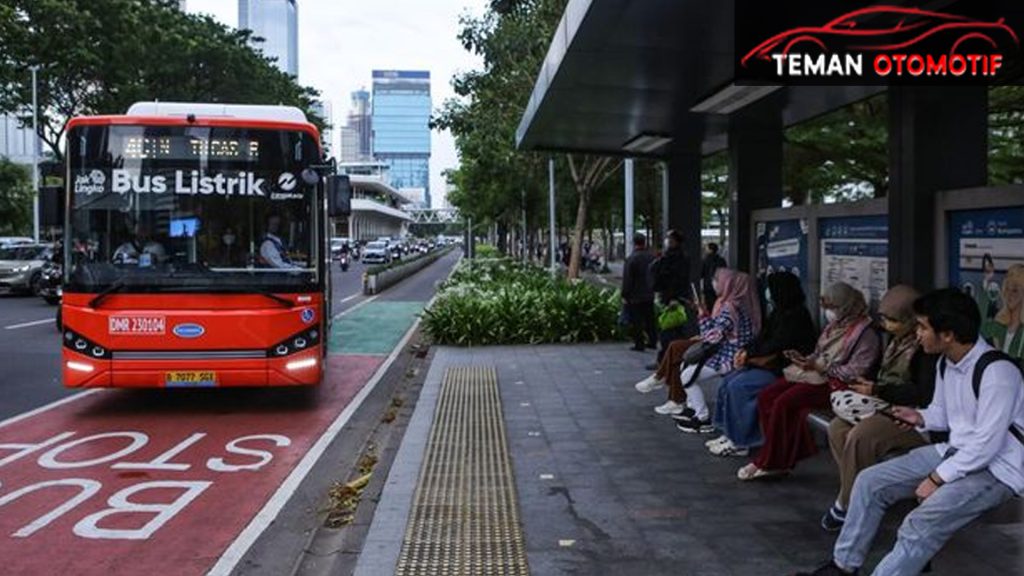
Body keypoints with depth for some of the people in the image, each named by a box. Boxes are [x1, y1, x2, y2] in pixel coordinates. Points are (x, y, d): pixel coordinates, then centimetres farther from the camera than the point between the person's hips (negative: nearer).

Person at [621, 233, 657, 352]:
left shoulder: (631, 259, -17)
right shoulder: (651, 257, 2)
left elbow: (627, 280, -15)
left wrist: (624, 296, -9)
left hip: (635, 296, -6)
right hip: (650, 295, 6)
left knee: (636, 321, 0)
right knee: (650, 319, 16)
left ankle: (639, 344, 1)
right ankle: (652, 341, 22)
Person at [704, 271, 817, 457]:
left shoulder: (796, 316, -16)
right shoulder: (779, 313, 14)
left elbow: (775, 346, -20)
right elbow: (762, 337, 14)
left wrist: (749, 355, -10)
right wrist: (744, 352, -2)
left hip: (783, 371, -10)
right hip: (769, 363, 10)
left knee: (738, 387, -21)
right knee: (728, 381, -4)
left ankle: (740, 442, -13)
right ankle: (728, 434, -1)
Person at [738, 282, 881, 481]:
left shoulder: (864, 334, -10)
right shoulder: (834, 327, 18)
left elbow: (856, 371, -18)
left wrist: (821, 367, -19)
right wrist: (804, 360, 2)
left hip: (835, 384, -9)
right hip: (816, 375, 9)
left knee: (783, 403, -26)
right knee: (766, 396, -11)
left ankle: (769, 463, -13)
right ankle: (784, 454, -7)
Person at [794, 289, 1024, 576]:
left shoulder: (997, 371, -25)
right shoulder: (946, 362, 3)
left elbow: (987, 444, -26)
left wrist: (937, 478, -20)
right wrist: (921, 417, -4)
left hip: (996, 468, -8)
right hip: (955, 453, 9)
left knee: (920, 526, -29)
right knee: (870, 482, 0)